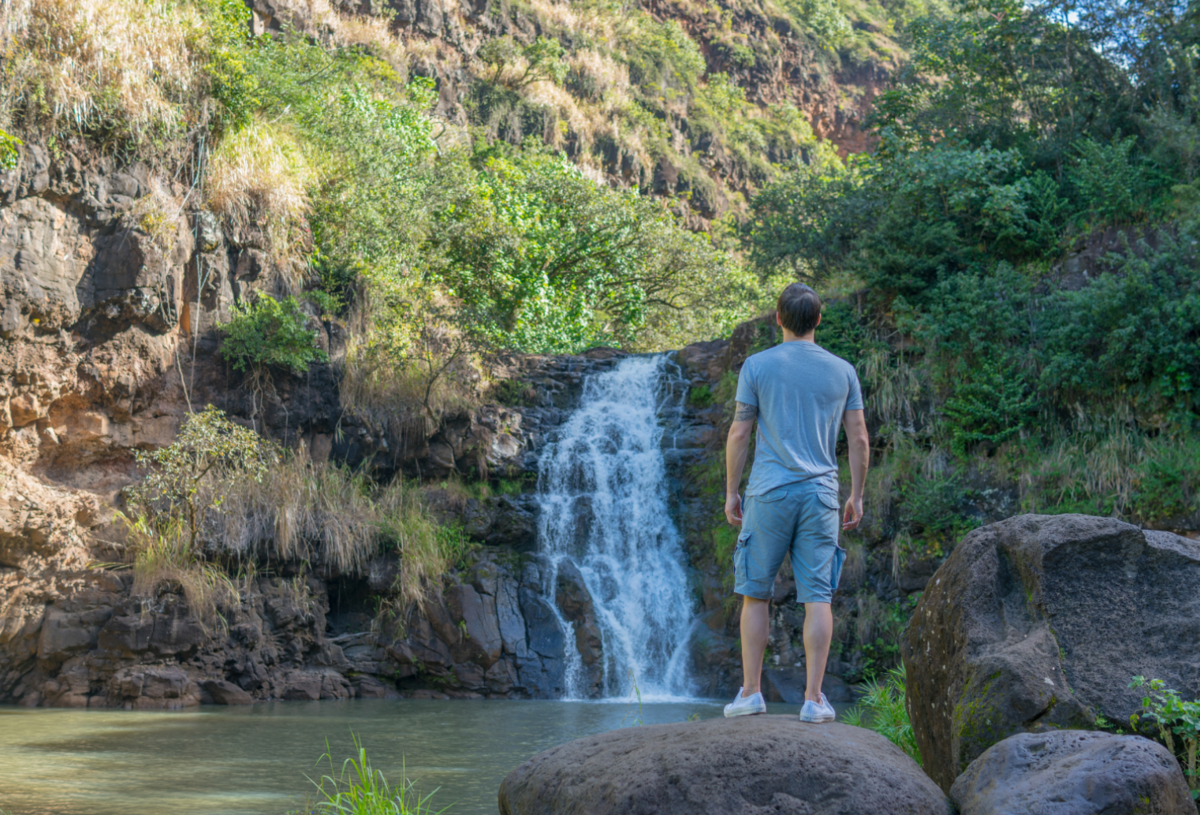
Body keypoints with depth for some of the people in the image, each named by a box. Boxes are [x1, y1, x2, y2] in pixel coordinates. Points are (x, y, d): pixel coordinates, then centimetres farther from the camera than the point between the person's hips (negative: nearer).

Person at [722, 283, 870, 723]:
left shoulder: (757, 366, 0)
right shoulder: (843, 371, 7)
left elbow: (739, 433, -1)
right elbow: (859, 440, 6)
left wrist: (731, 491, 6)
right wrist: (857, 496, 14)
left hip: (769, 493, -1)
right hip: (820, 495, 2)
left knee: (756, 592, 8)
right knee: (817, 597, 1)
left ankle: (751, 692, 7)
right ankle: (814, 699, 0)